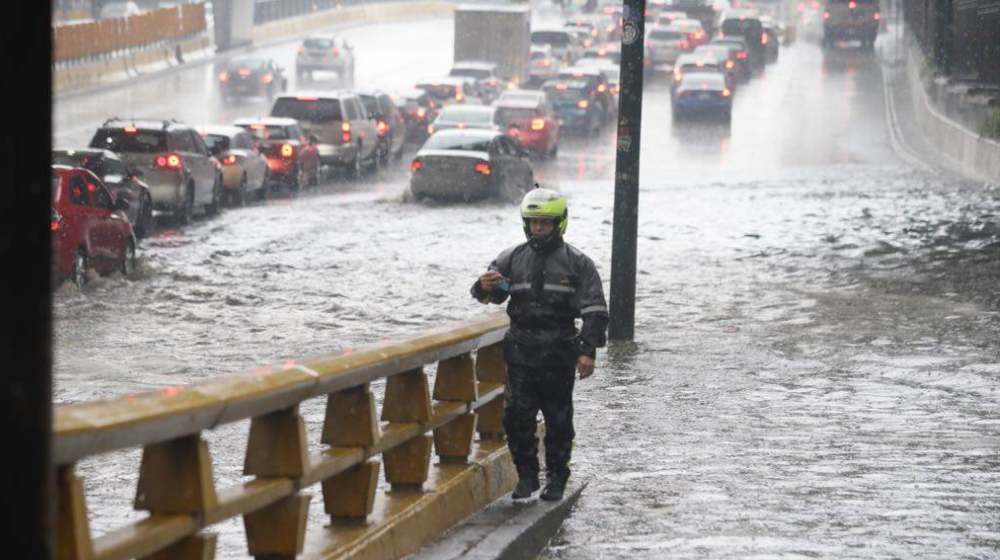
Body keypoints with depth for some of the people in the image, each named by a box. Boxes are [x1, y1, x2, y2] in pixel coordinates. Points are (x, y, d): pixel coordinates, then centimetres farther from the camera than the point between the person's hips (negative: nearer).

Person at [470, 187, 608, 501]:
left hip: (558, 353, -2)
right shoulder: (514, 258, 9)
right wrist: (486, 287, -18)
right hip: (520, 351, 2)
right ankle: (526, 475, 10)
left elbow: (594, 310, -1)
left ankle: (556, 478, 16)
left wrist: (588, 350, -11)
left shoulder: (577, 263, 2)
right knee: (517, 416, -3)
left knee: (558, 418, 5)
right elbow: (489, 294, 8)